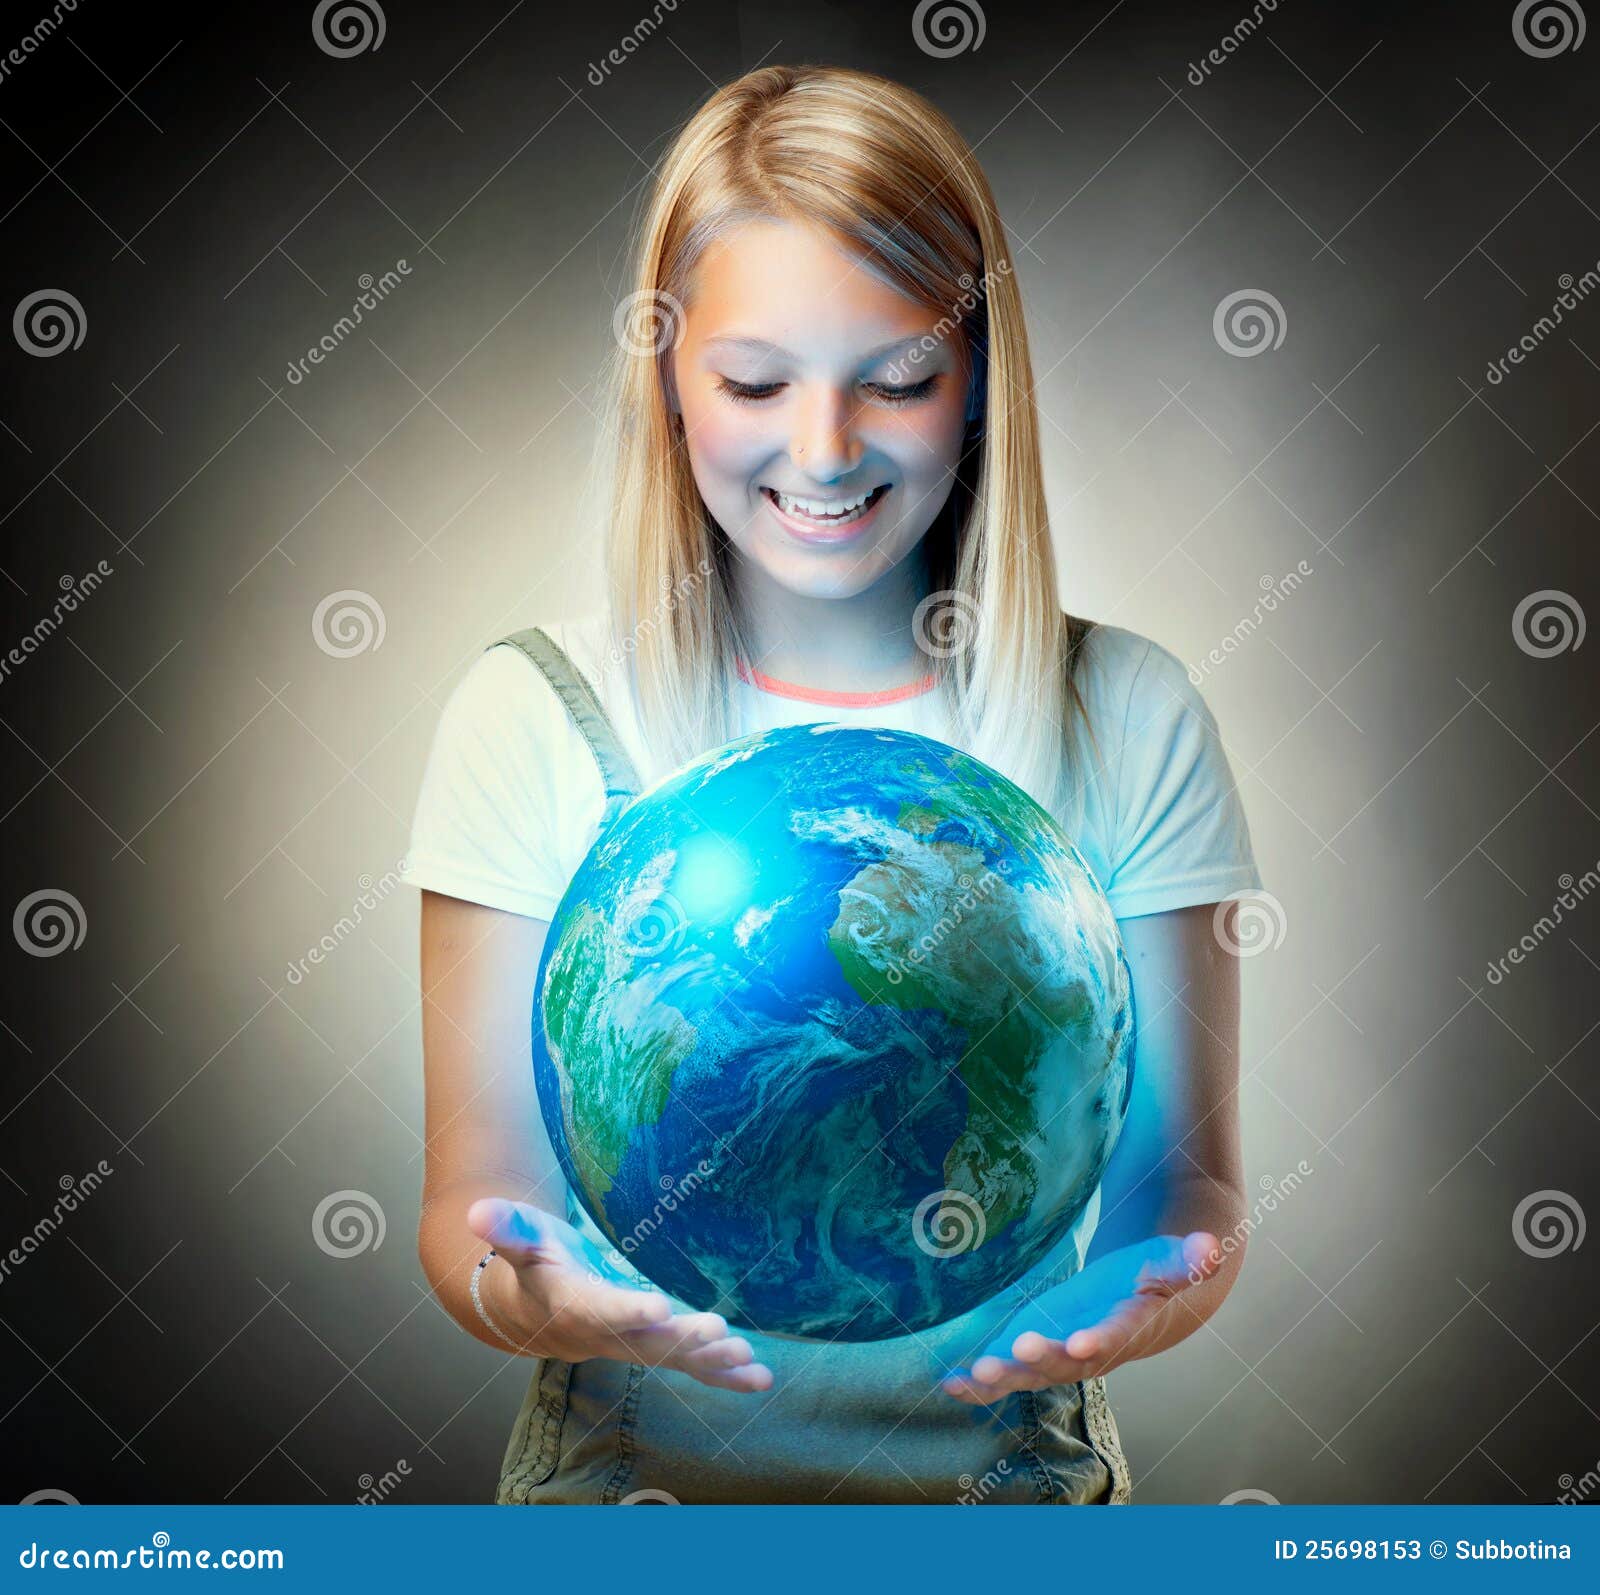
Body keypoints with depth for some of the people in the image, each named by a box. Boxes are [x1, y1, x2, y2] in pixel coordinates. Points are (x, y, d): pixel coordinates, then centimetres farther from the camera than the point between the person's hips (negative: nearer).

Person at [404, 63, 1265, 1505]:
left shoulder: (1129, 721, -1)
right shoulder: (534, 717, -3)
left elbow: (1183, 1175, 2)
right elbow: (473, 1205, -1)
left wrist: (1151, 1294, -19)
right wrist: (541, 1300, -22)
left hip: (1004, 1463, 1)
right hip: (630, 1467, 0)